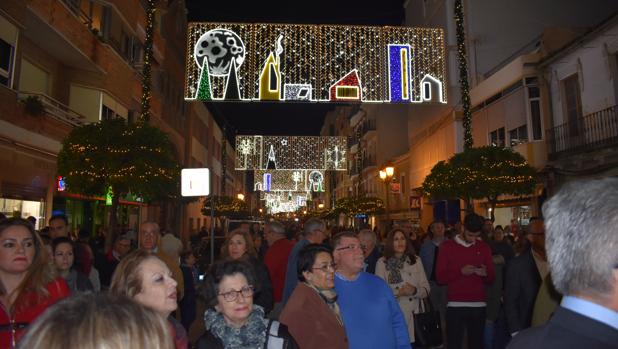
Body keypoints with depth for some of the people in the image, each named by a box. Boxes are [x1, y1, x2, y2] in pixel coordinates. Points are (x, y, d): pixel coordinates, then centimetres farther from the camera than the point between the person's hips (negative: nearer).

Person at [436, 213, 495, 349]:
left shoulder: (484, 247, 10)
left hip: (478, 305, 3)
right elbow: (440, 277, -2)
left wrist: (485, 273, -11)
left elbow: (491, 279, 11)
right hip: (455, 305, -2)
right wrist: (461, 272, -16)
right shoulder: (447, 246, 1)